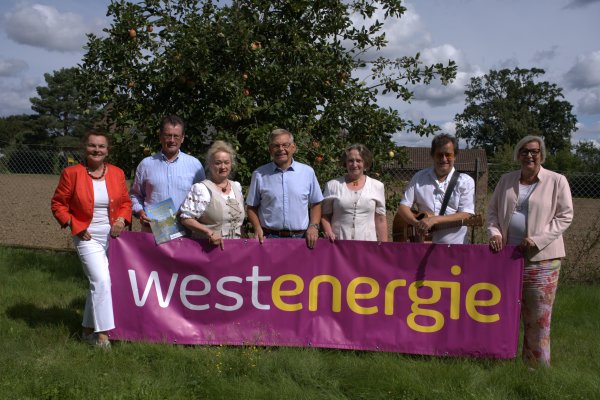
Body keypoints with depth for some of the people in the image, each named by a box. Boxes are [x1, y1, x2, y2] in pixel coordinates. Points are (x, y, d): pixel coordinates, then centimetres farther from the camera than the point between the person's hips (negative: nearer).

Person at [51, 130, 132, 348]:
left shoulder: (117, 173, 2)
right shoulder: (72, 173, -7)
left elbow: (126, 202, 10)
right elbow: (58, 204, -1)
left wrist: (122, 219, -9)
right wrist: (75, 227, -10)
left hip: (113, 237, 4)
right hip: (88, 238, -4)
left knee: (97, 284, 15)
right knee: (101, 281, -16)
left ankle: (89, 329, 32)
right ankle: (102, 334, -6)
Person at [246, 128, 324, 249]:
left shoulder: (308, 172, 6)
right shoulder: (259, 174, 3)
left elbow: (316, 204, 12)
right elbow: (252, 207, 8)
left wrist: (313, 226, -2)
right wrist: (258, 229, -6)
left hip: (301, 238, 1)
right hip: (269, 238, -1)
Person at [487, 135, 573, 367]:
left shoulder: (556, 181, -1)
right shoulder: (507, 180, 11)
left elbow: (565, 216, -5)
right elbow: (493, 210, 15)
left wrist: (537, 239, -15)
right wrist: (494, 232, -4)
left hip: (541, 259, -4)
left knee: (538, 317, 0)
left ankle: (537, 367, 13)